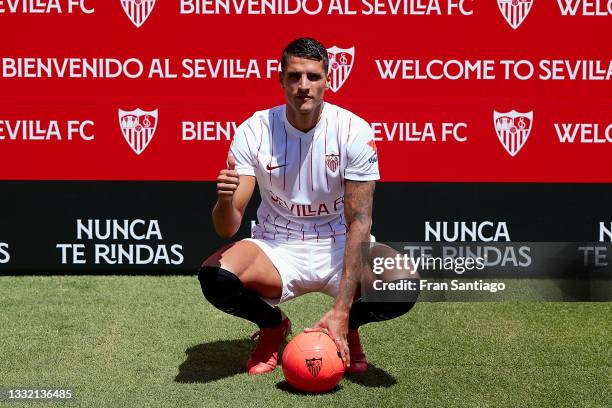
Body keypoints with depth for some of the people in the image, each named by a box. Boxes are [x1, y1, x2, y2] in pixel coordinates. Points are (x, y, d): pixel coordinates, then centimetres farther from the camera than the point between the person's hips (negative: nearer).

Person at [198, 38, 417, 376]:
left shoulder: (354, 130, -15)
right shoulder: (253, 131, -12)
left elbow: (359, 222, -18)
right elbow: (227, 229, -14)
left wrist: (341, 311, -26)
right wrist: (225, 200, -41)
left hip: (338, 247, 0)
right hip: (275, 249, 1)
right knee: (214, 277, -31)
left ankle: (347, 326, 7)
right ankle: (273, 326, 5)